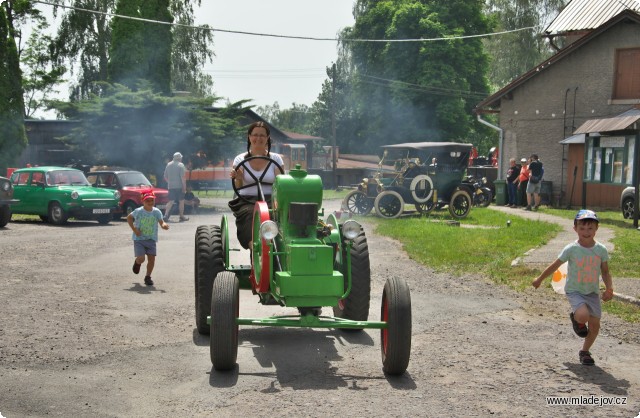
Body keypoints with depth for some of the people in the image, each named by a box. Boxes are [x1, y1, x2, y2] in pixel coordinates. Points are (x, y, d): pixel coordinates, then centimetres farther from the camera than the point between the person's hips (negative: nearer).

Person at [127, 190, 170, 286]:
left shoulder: (157, 212, -5)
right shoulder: (138, 211, -9)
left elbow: (162, 222, -8)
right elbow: (129, 218, 5)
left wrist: (164, 225, -32)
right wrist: (134, 229, -5)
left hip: (151, 239, 2)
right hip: (139, 239, -2)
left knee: (152, 259, -2)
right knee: (141, 258, -11)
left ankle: (147, 277, 19)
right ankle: (137, 263, 28)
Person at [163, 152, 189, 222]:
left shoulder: (168, 165, 9)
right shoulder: (180, 165, -8)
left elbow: (165, 177, 13)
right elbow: (183, 177, -15)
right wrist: (184, 187, -13)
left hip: (170, 186, 5)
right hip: (179, 186, -5)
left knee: (170, 201, 6)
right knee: (181, 201, 7)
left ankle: (166, 215, -8)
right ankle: (182, 217, 12)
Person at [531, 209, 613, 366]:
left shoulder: (601, 250, -6)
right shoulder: (571, 249, -13)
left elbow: (605, 272, 5)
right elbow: (554, 266, -3)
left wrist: (609, 288, -12)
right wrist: (539, 280, 6)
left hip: (592, 292, 4)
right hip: (574, 290, -3)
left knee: (595, 324, 0)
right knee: (583, 315, -29)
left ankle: (585, 351, 25)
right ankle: (575, 318, 10)